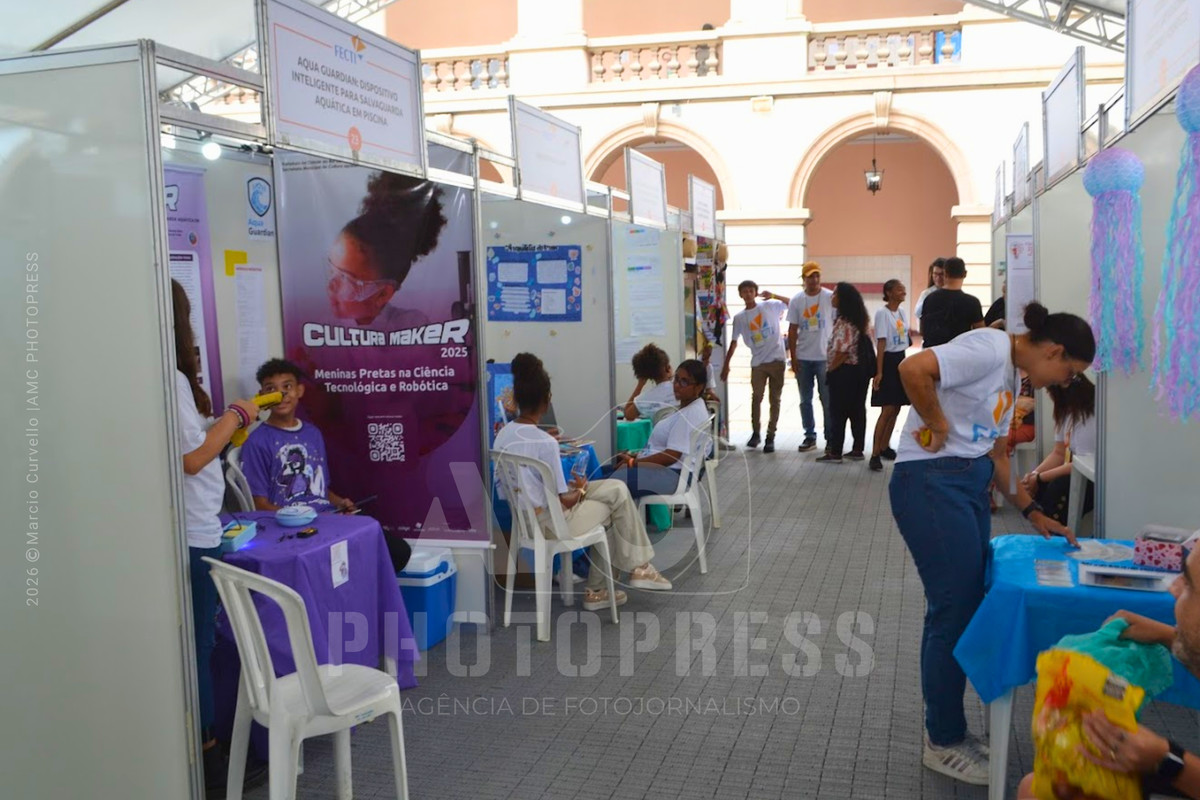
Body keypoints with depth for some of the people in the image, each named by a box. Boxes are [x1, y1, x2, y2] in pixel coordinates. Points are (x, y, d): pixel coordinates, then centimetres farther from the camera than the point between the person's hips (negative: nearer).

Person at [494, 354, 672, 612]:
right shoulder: (546, 443, -24)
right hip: (551, 522, -7)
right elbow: (564, 501, -19)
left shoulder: (503, 435, 0)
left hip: (524, 518, 7)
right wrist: (581, 490, 4)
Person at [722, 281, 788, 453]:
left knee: (775, 399, 2)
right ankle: (755, 433, 17)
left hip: (777, 359, -1)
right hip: (757, 362, 1)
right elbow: (733, 342, 8)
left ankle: (770, 437, 7)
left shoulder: (770, 306, 3)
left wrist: (774, 296, -4)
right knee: (756, 398, 0)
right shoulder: (739, 318, 6)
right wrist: (726, 365, 4)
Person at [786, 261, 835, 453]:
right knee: (805, 400, 9)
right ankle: (809, 436, 19)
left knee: (827, 400, 2)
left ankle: (830, 437, 11)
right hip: (803, 358, 3)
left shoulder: (830, 297, -3)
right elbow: (792, 330, 5)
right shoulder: (796, 301, 3)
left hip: (825, 357, -3)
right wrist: (793, 357, 1)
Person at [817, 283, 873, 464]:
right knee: (858, 410, 11)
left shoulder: (844, 323, -19)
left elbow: (841, 351, -23)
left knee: (838, 412, -2)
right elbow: (867, 344, 12)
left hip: (844, 372, -9)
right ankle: (858, 450, 16)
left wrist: (830, 369, -9)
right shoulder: (861, 320, 9)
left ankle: (835, 452, 2)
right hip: (862, 369, 9)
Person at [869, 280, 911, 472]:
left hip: (901, 360, 8)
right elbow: (881, 344, -17)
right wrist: (879, 371, -21)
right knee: (888, 410, -11)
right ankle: (875, 454, -8)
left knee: (896, 409, 9)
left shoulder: (902, 312, 10)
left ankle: (884, 447, 21)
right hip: (888, 361, -8)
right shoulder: (882, 313, -13)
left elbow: (906, 336, 16)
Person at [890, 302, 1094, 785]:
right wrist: (939, 426, -17)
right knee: (955, 608, -4)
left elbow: (997, 455, 23)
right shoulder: (989, 350, -13)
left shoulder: (1011, 376, 18)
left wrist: (1033, 513, 19)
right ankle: (944, 743, 12)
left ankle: (948, 730, 27)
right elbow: (913, 369, -29)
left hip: (970, 485, 10)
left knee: (969, 606, 13)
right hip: (931, 483, -10)